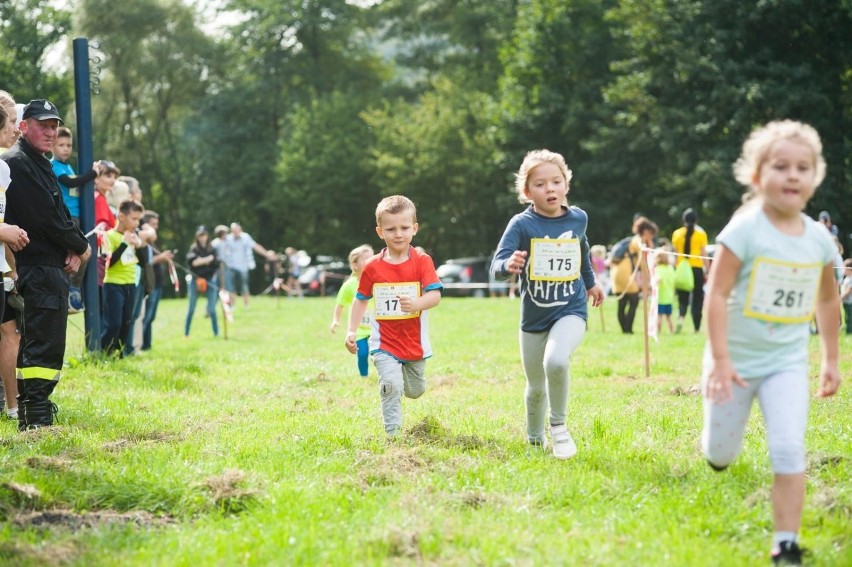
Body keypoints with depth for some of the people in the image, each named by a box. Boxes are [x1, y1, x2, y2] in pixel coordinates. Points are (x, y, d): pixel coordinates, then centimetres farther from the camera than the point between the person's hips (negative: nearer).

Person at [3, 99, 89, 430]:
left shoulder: (40, 164, 21)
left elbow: (60, 215, 18)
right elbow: (45, 218, -18)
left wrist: (73, 249, 0)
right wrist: (80, 247, -5)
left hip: (51, 266, 11)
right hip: (39, 268, -11)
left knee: (34, 342, 14)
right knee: (44, 344, -14)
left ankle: (29, 412, 21)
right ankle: (36, 419, -15)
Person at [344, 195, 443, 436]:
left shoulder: (422, 262, -7)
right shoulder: (372, 267, -3)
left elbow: (435, 295, -16)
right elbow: (361, 299, 8)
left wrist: (416, 304, -37)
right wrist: (351, 331, 0)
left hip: (414, 342, 1)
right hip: (384, 343, -1)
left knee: (415, 391, 18)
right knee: (391, 386, -21)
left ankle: (406, 371, 53)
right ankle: (393, 434, -11)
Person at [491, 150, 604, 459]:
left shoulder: (578, 219, 0)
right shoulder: (522, 224, -11)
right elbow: (497, 264, -19)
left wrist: (591, 282, 36)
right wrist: (509, 264, -42)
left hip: (570, 310, 0)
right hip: (533, 317, 0)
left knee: (556, 361, -29)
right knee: (536, 387, 11)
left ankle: (559, 427, -8)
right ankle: (534, 438, 39)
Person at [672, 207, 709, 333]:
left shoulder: (677, 233, 3)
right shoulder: (701, 233, -2)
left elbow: (675, 253, 5)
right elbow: (704, 254, -2)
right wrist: (707, 270, 2)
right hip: (697, 268, -1)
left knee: (683, 298, 8)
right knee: (697, 298, 8)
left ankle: (681, 318, -20)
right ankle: (697, 327, 8)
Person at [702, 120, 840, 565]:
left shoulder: (819, 239, -2)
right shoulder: (745, 230, -17)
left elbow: (828, 300, 14)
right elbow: (717, 294, -18)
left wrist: (831, 359, 15)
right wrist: (720, 360, -23)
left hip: (788, 362, 2)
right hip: (738, 359, -2)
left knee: (789, 452, -13)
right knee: (721, 455, 11)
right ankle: (716, 440, 49)